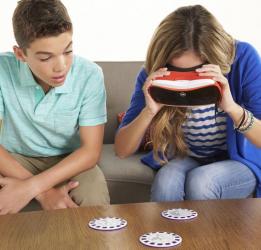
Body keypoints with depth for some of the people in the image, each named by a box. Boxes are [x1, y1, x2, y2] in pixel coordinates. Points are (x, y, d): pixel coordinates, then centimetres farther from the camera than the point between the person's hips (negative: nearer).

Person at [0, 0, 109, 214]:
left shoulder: (90, 75, -21)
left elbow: (91, 150, -19)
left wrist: (31, 187, -31)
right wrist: (44, 192, -30)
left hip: (69, 160, 1)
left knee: (96, 202, -29)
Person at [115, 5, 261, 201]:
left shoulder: (242, 58, -21)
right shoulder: (153, 75, -16)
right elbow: (122, 150, -15)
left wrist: (231, 107, -40)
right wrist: (149, 111, -34)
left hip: (239, 163, -1)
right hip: (185, 160, 1)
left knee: (200, 182, -31)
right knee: (166, 181, -31)